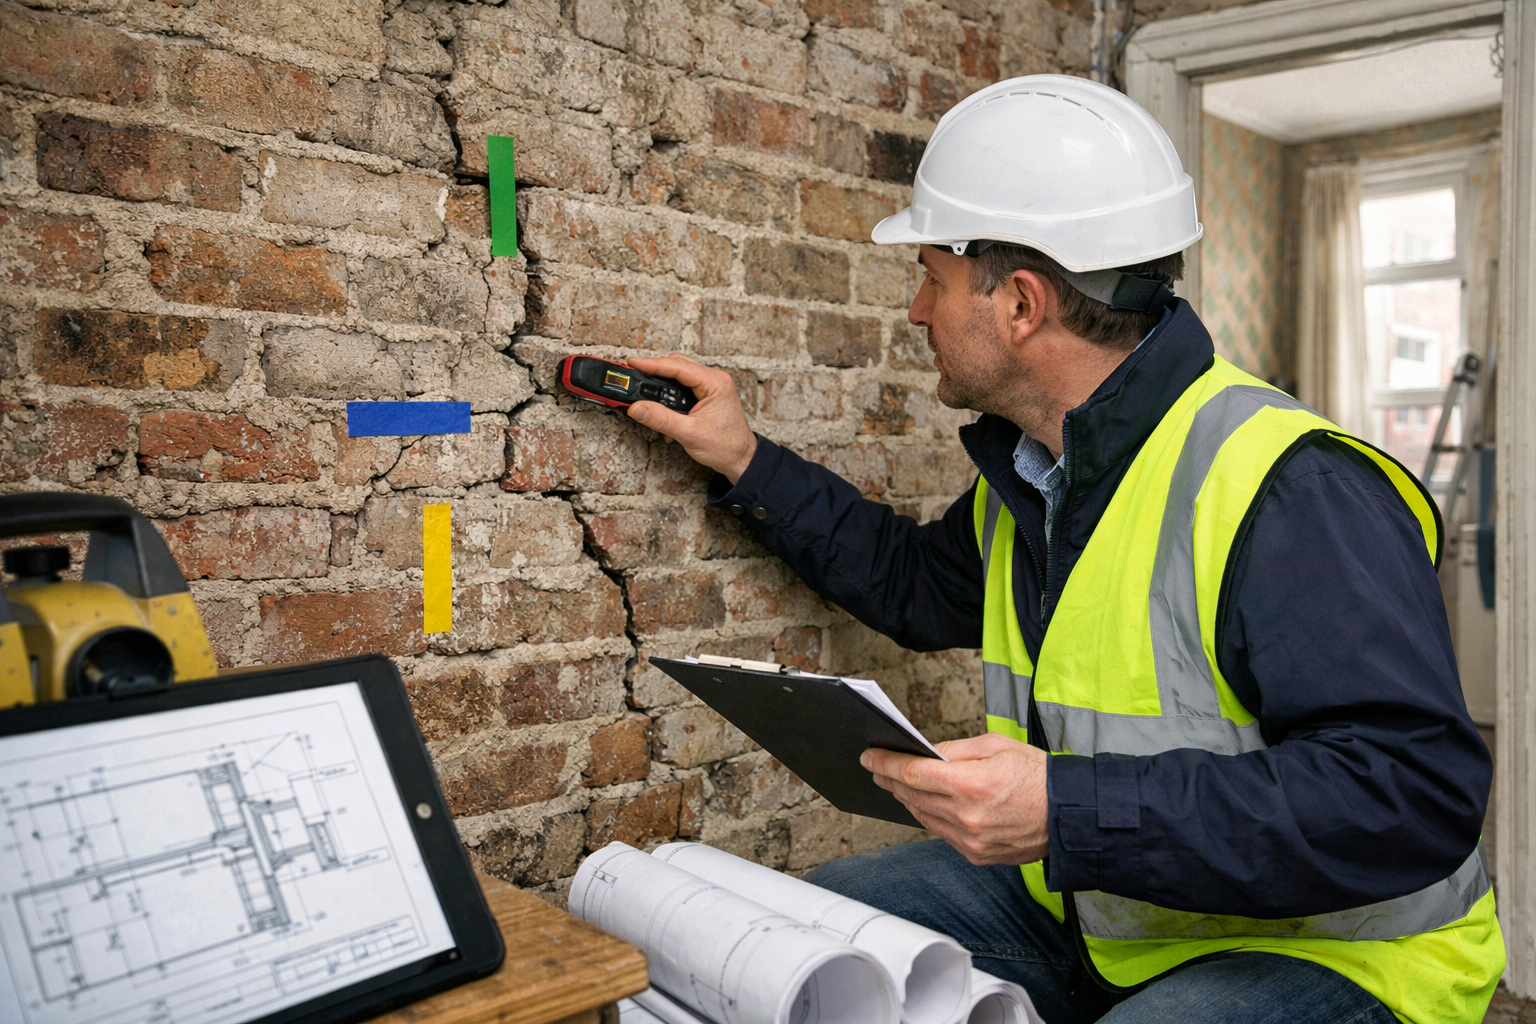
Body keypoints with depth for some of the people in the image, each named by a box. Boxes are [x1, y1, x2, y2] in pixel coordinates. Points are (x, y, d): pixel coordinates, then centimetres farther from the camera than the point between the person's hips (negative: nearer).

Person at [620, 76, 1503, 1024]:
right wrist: (747, 464, 18)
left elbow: (1416, 791, -32)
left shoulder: (1289, 492, -27)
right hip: (1087, 914, 7)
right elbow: (920, 587, 22)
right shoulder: (1031, 472, 3)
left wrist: (1070, 811, -36)